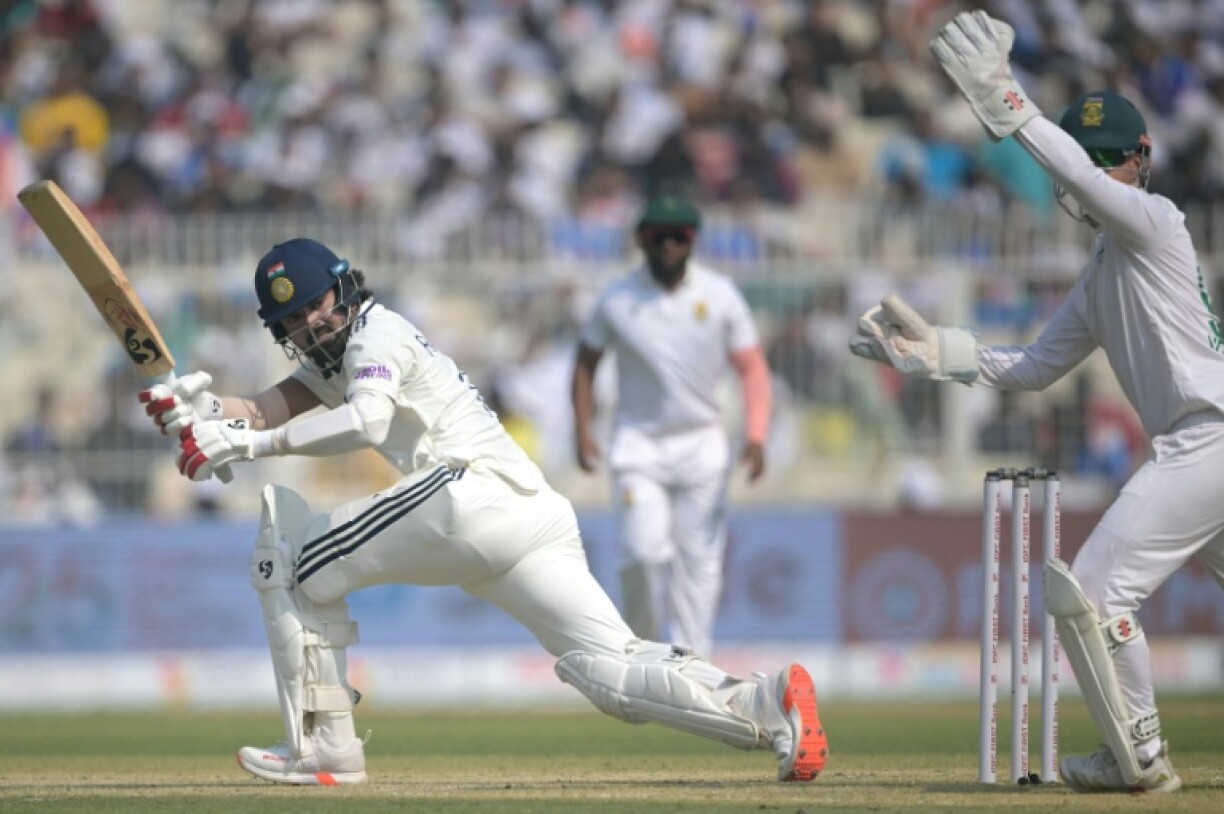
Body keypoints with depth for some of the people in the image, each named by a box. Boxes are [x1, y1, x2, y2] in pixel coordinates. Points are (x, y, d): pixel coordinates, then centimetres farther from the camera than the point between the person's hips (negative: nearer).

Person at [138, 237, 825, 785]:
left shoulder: (376, 330, 4)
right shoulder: (334, 353, 32)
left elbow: (364, 422, -15)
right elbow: (268, 409, 19)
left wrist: (249, 443, -17)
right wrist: (203, 407, 0)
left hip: (471, 489, -10)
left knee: (292, 560, 3)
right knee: (614, 670, -5)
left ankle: (325, 743, -2)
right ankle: (764, 705, -24)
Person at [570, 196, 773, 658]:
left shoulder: (720, 296, 0)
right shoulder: (617, 300, -1)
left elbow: (752, 368, 1)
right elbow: (585, 363, 8)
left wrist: (755, 436, -12)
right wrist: (582, 431, -3)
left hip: (701, 445, 1)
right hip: (638, 443, -1)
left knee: (698, 560, -2)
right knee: (643, 551, -15)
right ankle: (642, 646, 6)